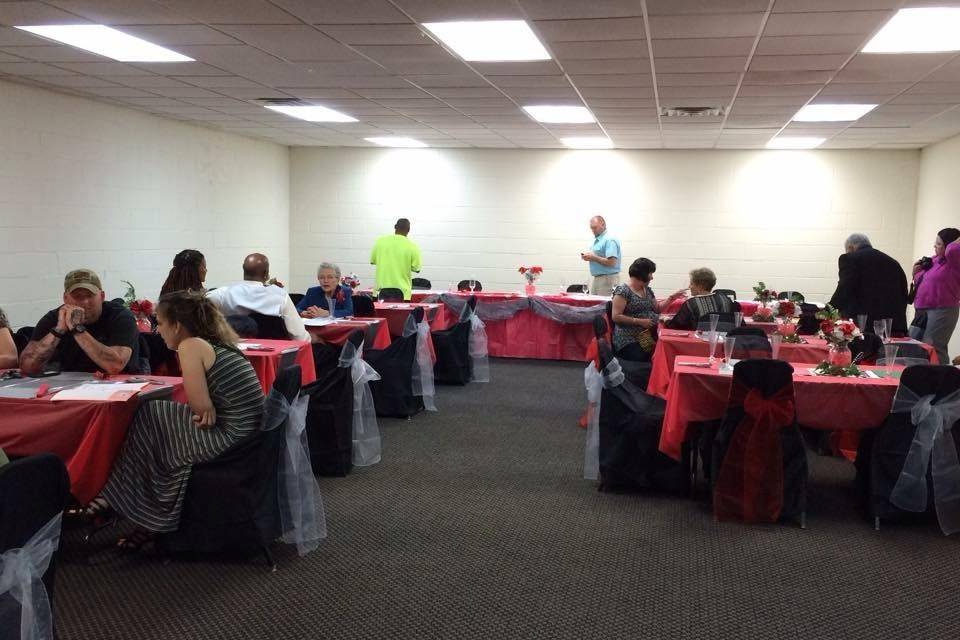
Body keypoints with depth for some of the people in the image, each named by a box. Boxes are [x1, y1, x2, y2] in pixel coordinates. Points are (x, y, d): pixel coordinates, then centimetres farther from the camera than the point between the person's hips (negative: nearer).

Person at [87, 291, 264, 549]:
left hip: (231, 439, -8)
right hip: (249, 437, 8)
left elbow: (201, 407, -17)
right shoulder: (219, 344, 15)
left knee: (148, 419, 6)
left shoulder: (191, 345, -10)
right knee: (157, 418, 17)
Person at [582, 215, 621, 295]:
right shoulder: (596, 240, 16)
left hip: (607, 279, -9)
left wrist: (593, 258, -19)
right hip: (595, 278, 9)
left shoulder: (609, 240, -14)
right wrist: (588, 257, 4)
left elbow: (611, 262, -23)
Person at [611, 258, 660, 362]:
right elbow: (616, 316, -13)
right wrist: (639, 321, -16)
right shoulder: (623, 291, -7)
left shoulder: (648, 290, 17)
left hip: (649, 336, 7)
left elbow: (657, 309, 24)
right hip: (629, 339, -7)